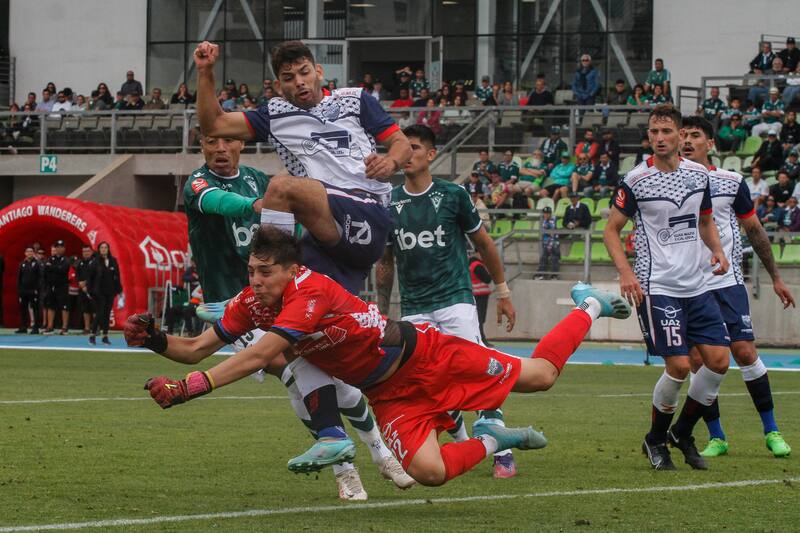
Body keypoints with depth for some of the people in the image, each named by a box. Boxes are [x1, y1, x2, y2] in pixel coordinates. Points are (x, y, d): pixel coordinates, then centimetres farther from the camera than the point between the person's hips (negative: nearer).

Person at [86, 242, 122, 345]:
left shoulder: (113, 261, 6)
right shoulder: (95, 262, -5)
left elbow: (117, 276, 9)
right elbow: (89, 276, -5)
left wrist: (118, 290, 6)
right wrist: (90, 290, -10)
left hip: (110, 292, 4)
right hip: (98, 292, -4)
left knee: (107, 314, 6)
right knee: (99, 313, -7)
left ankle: (105, 336, 13)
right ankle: (93, 335, 2)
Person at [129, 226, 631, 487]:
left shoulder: (311, 291, -32)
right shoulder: (251, 302, -8)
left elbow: (259, 356, -42)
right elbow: (198, 349, -4)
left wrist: (189, 388, -46)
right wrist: (156, 339, -24)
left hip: (421, 354, -6)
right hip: (389, 394, 6)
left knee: (539, 375, 4)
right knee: (428, 471, -14)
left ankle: (589, 306, 33)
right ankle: (493, 440, 16)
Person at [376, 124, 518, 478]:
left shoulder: (452, 195, -2)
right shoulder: (389, 204, 6)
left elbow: (484, 244, 9)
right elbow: (385, 263, 17)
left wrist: (503, 293, 12)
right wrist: (381, 313, 17)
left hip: (455, 300, -3)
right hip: (413, 309, 3)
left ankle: (502, 453, -9)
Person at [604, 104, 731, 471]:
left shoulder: (698, 174, 7)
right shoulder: (636, 180, -7)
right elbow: (611, 230, 0)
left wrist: (717, 250, 2)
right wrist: (625, 272, -14)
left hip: (696, 285, 5)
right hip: (657, 287, -5)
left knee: (718, 361, -1)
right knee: (678, 366, -13)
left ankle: (682, 433, 18)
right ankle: (655, 440, 9)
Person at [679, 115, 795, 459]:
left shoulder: (732, 182, 4)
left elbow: (755, 231, 13)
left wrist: (776, 278, 15)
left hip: (727, 282, -1)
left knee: (745, 353, -9)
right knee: (697, 361, -4)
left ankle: (771, 431, 4)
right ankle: (716, 438, 7)